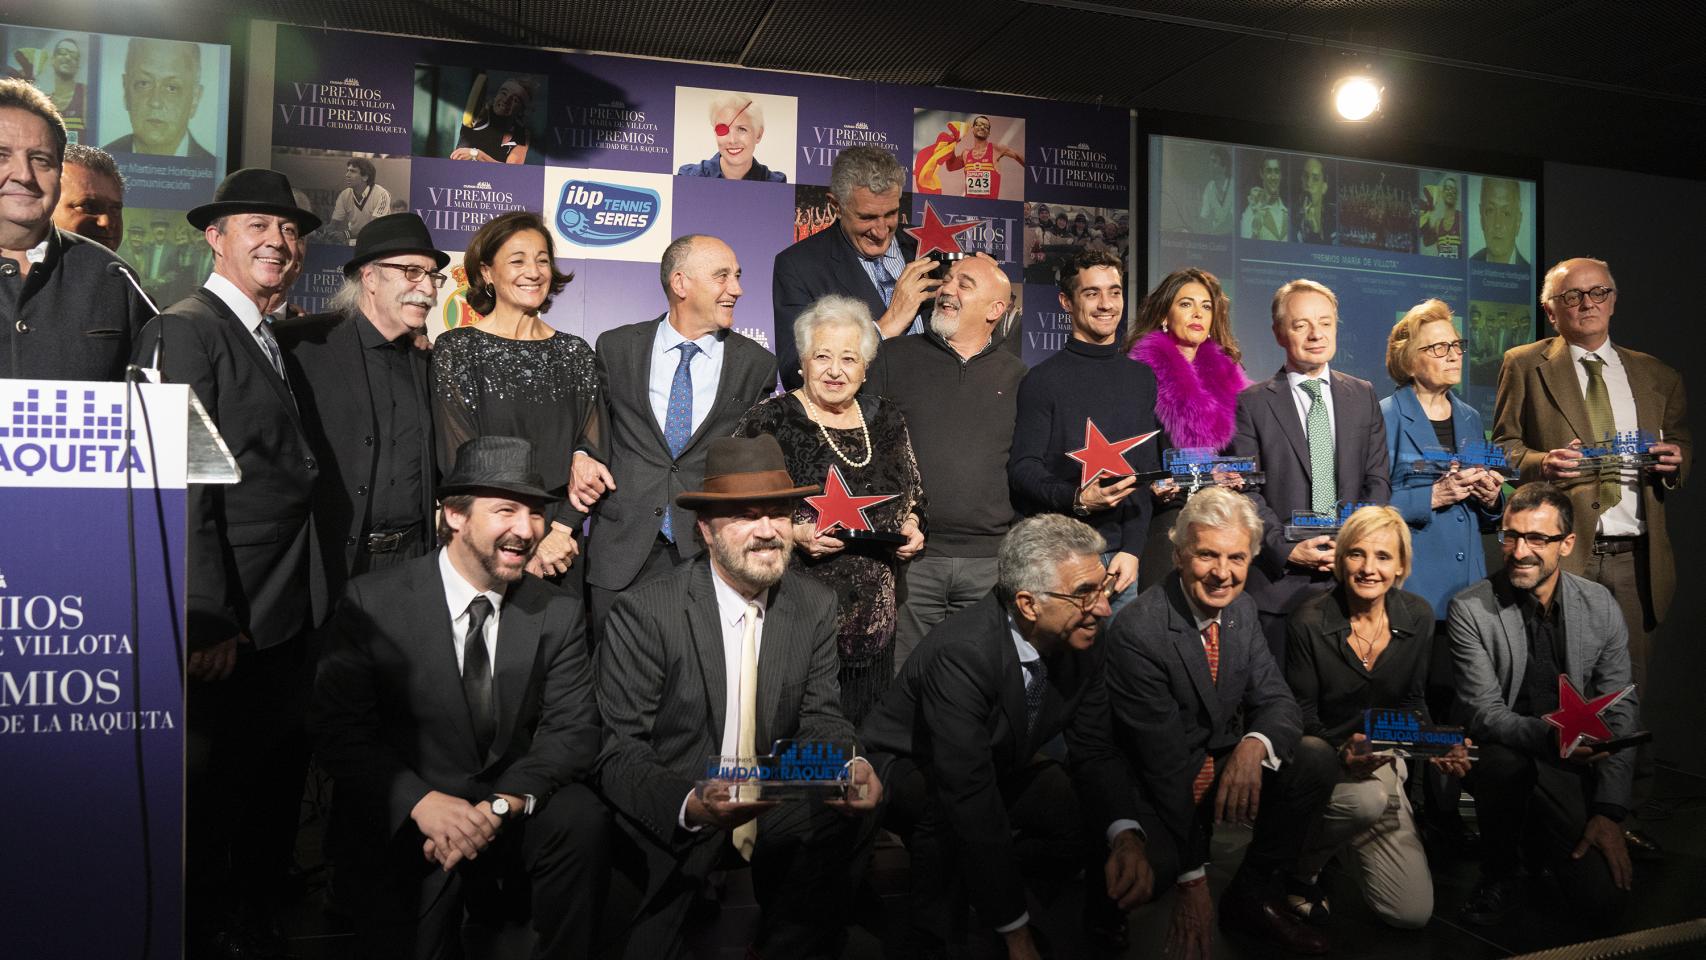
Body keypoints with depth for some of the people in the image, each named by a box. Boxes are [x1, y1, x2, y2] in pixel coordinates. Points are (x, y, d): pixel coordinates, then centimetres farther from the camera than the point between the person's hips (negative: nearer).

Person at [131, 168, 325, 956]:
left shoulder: (279, 343, 15)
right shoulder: (186, 330, -11)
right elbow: (180, 490, -18)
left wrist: (306, 606, 11)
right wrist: (209, 623, -21)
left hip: (289, 618, 9)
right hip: (228, 625, -8)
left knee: (277, 782, 19)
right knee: (211, 798, 7)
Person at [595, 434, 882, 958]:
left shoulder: (815, 605, -1)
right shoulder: (644, 612, -16)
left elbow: (821, 718, 2)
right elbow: (620, 752, -16)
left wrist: (849, 766, -21)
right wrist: (689, 806, -36)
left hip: (776, 812, 5)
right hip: (669, 818, -5)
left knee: (855, 817, -22)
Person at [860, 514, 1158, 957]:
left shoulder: (1081, 642, -16)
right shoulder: (961, 651, -38)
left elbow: (1095, 751, -8)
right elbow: (969, 796, -39)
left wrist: (1126, 836, -28)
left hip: (999, 766, 6)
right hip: (903, 770, -6)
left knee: (1105, 822, -12)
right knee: (943, 806, -38)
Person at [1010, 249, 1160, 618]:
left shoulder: (1142, 378, 12)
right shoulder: (1042, 380, 0)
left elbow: (1147, 471, 8)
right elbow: (1022, 468, -5)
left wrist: (1131, 549, -2)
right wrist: (1076, 498, -22)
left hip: (1120, 559, 4)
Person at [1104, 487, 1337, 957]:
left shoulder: (1241, 607, -1)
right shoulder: (1135, 632, -24)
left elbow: (1276, 700, -3)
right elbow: (1164, 759, -24)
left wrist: (1254, 745, -29)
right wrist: (1192, 880, -22)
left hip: (1230, 769, 7)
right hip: (1161, 794, -7)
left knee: (1316, 759, -15)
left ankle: (1253, 894, 2)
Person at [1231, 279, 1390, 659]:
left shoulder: (1363, 395, 12)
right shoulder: (1252, 403, 0)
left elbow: (1377, 480, 9)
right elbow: (1247, 492, -5)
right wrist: (1286, 550, -14)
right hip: (1280, 580, -3)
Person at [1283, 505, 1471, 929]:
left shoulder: (1418, 616, -4)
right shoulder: (1308, 623, -17)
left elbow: (1412, 701, 7)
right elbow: (1302, 716, -12)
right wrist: (1343, 754, -31)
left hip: (1381, 757, 4)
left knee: (1414, 912, -2)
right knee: (1368, 798, -39)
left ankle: (1345, 840, 29)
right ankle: (1300, 865, -7)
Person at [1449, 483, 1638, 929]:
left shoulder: (1600, 605, 0)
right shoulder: (1470, 609, -11)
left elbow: (1622, 712, -1)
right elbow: (1483, 712, -15)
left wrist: (1609, 811, -8)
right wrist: (1545, 735, -36)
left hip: (1575, 768, 3)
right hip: (1503, 755, -2)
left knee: (1604, 899, -14)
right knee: (1505, 760, -37)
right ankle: (1499, 877, -8)